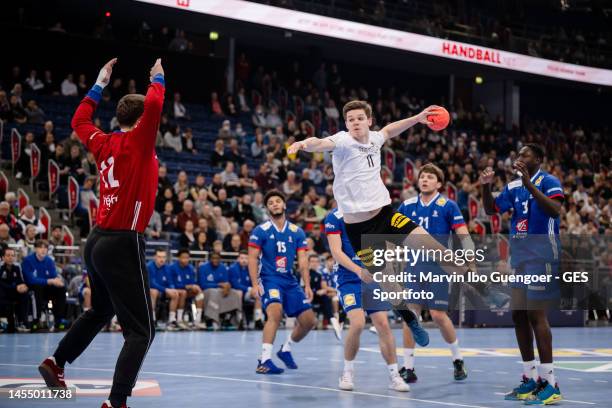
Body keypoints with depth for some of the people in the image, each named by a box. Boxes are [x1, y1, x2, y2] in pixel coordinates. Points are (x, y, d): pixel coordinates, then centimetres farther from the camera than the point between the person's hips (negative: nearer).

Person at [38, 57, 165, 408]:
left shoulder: (104, 143, 8)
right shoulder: (137, 142, -12)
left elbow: (80, 121, 28)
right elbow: (154, 105, -29)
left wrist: (100, 85, 30)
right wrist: (158, 79, -10)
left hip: (98, 240, 9)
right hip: (123, 244, -9)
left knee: (100, 311, 31)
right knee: (141, 330, -6)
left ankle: (56, 363, 41)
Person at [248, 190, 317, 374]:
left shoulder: (297, 232, 7)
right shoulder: (261, 230, -2)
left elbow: (302, 260, 4)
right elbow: (252, 258, -4)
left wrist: (307, 285, -5)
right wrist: (255, 284, -15)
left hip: (290, 281, 5)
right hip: (269, 279, -5)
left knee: (309, 321, 2)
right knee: (275, 312, -31)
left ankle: (286, 349, 26)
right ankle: (264, 360, -31)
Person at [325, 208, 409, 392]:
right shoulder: (335, 217, -5)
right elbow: (336, 252, -12)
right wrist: (359, 271, -25)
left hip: (373, 278, 4)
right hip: (348, 278, -4)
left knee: (383, 324, -3)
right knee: (357, 323, -20)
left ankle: (394, 375, 6)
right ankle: (347, 372, 0)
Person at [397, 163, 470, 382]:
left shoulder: (448, 206, -5)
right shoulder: (407, 205, 5)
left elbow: (464, 235, -8)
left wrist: (472, 266, -17)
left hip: (438, 268, -3)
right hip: (414, 266, 3)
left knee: (438, 315, -4)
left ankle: (457, 358, 18)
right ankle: (408, 367, 5)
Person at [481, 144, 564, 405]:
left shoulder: (548, 182, -8)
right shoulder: (513, 186, 13)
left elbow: (555, 210, -25)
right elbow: (491, 210, 16)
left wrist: (529, 184, -31)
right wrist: (486, 186, -1)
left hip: (541, 257, -8)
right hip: (519, 258, 8)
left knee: (536, 315, -11)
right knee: (518, 315, 7)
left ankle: (550, 384, -8)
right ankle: (530, 379, 16)